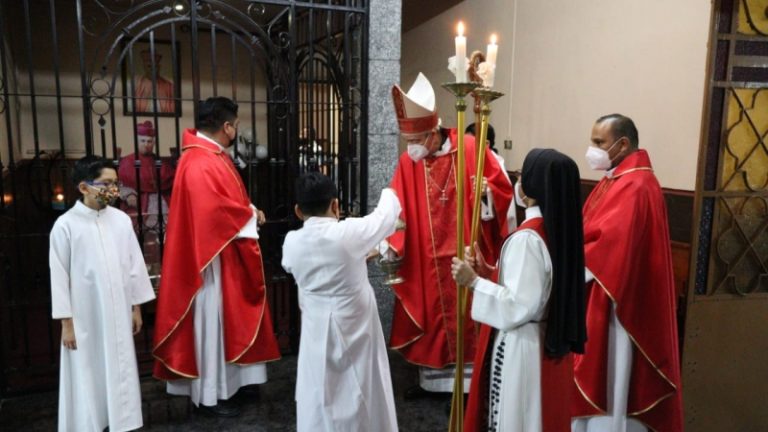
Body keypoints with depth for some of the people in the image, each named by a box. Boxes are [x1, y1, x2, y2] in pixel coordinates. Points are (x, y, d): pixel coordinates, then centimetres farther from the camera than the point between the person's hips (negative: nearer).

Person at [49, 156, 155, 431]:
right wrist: (66, 322, -5)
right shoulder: (65, 225, -10)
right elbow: (59, 276, -7)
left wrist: (136, 307, 8)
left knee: (120, 370, 13)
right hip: (84, 317, -3)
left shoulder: (121, 219, -1)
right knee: (87, 375, 9)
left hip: (118, 314, 3)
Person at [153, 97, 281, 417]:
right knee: (211, 321, 2)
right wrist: (251, 216, -13)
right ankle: (209, 394, 17)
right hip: (213, 256, -11)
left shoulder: (214, 155, 10)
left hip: (228, 253, 11)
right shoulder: (199, 163, -23)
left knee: (228, 318, 18)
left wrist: (249, 211, 1)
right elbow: (214, 211, -28)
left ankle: (225, 381, 33)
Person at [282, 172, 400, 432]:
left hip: (317, 331, 3)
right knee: (363, 396, 14)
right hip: (355, 330, -3)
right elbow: (387, 215, 0)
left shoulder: (291, 242, -6)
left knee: (319, 402, 15)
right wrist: (389, 194, 23)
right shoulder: (350, 232, -17)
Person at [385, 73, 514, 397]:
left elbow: (502, 188, -3)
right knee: (429, 317, 15)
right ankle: (431, 378, 33)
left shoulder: (470, 149, -10)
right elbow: (397, 209, -4)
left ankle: (466, 384, 23)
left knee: (464, 318, 7)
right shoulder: (408, 162, -1)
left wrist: (485, 193, -24)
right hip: (425, 260, 4)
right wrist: (391, 244, -18)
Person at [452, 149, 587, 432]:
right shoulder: (563, 228, 3)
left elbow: (519, 306, -25)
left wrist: (474, 281, -20)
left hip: (519, 348, -9)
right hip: (553, 342, 9)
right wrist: (487, 271, 8)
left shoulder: (527, 238, -24)